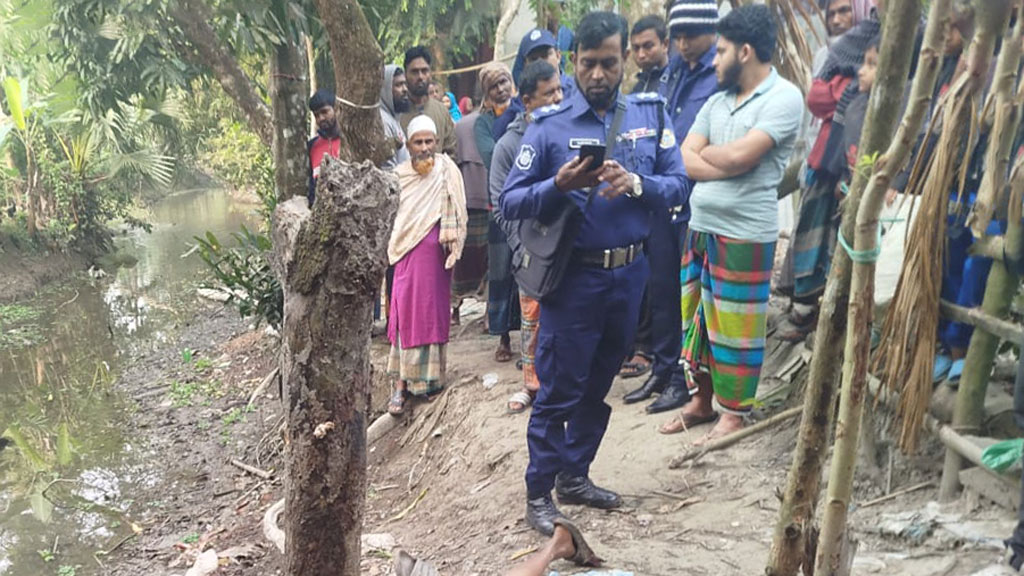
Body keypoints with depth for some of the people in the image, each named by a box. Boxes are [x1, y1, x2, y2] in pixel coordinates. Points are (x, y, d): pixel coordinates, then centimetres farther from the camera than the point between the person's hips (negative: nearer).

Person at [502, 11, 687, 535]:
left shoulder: (651, 114, 2)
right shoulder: (549, 125, -7)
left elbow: (677, 184, -1)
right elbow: (511, 202, -10)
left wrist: (636, 184, -21)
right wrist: (560, 186, -27)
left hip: (630, 273, 4)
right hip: (573, 276, -4)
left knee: (599, 384, 17)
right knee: (558, 391, 3)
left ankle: (574, 475, 34)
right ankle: (539, 493, 17)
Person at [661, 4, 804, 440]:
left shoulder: (783, 98, -10)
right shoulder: (717, 101, 12)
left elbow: (738, 157, -21)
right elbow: (683, 161, 3)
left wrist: (704, 154, -2)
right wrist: (726, 162, -13)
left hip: (744, 234, -7)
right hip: (699, 227, 8)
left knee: (734, 324, 3)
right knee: (696, 317, 15)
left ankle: (734, 413, 19)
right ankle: (701, 399, 32)